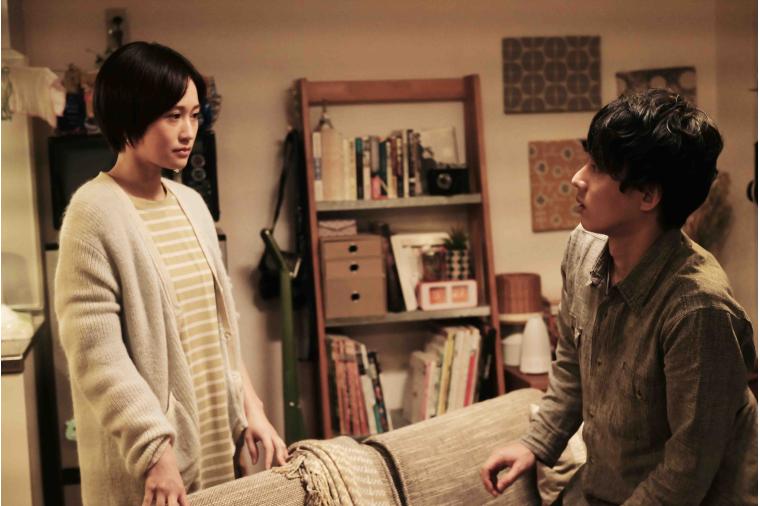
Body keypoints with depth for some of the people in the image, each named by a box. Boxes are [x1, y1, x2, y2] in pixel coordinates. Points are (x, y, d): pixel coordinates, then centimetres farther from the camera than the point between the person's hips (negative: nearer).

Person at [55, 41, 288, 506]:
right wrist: (155, 450, -21)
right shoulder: (96, 213, -14)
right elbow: (95, 354, -18)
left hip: (215, 435, 6)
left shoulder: (191, 203, 7)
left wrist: (249, 408, 5)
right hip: (142, 453, -6)